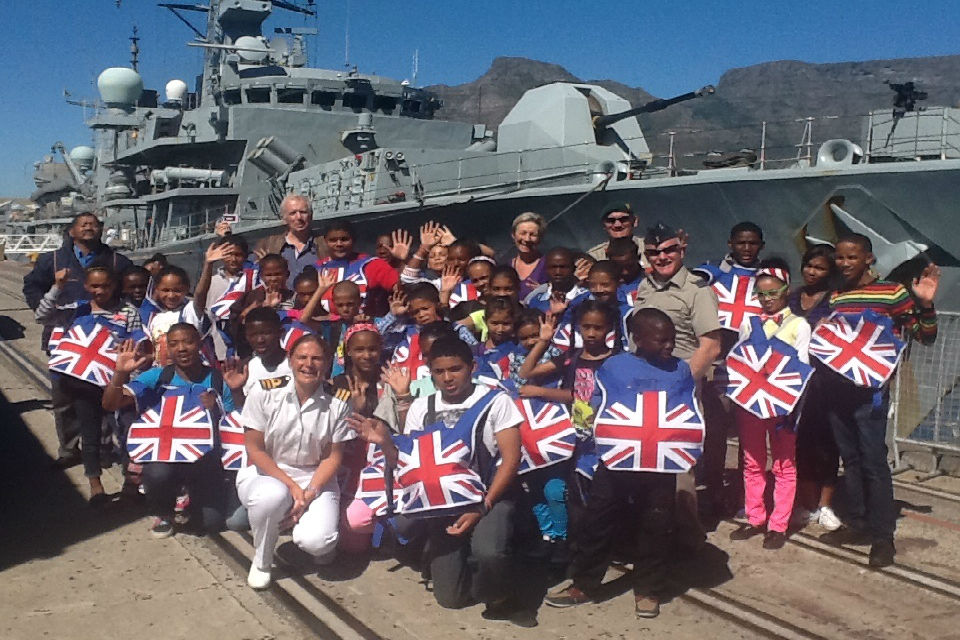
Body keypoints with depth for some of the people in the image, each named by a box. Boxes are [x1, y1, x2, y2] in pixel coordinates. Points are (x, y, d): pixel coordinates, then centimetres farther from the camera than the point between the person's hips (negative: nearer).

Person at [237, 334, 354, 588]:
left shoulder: (337, 406, -2)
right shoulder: (264, 395, -6)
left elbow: (333, 457, 0)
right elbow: (254, 450, -6)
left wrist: (309, 493, -15)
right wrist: (292, 486, -15)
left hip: (316, 480, 0)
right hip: (265, 474, 0)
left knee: (315, 541, -28)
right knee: (273, 495, -38)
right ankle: (261, 562, -7)